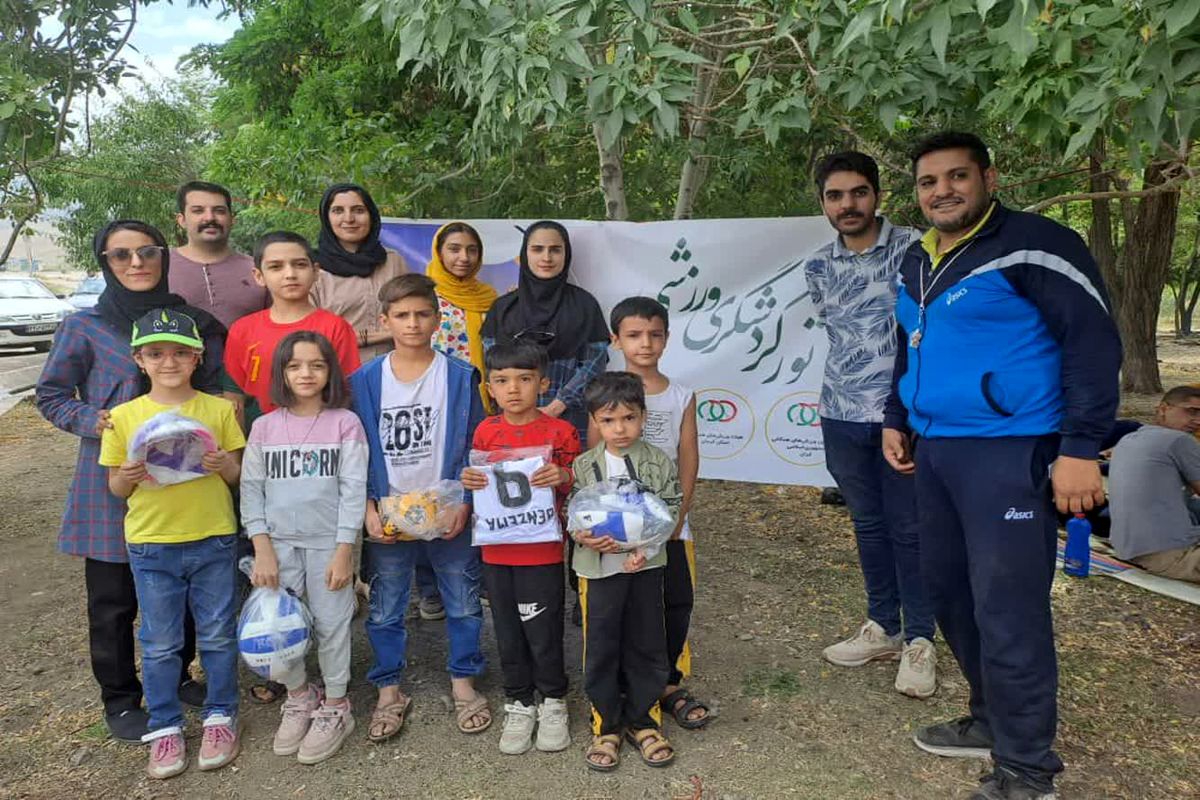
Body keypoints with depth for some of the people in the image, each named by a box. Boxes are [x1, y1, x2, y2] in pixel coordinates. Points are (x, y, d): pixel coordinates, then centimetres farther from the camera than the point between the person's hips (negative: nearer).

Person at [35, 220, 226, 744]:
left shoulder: (195, 322, 5)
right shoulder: (85, 326, -3)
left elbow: (215, 391, 13)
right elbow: (50, 394, 2)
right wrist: (91, 422, -15)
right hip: (113, 482, -2)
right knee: (113, 598, 8)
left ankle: (176, 676, 34)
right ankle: (120, 700, 25)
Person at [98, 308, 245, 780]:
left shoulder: (218, 410, -2)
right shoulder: (125, 417, -1)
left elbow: (240, 475, 3)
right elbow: (116, 487, 5)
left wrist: (224, 466, -18)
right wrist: (128, 476, -17)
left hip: (214, 540, 0)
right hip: (151, 546, 1)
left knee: (218, 635, 11)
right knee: (159, 644, 11)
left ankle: (220, 716, 28)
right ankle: (165, 727, 27)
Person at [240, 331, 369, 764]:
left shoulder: (345, 423, -6)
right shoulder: (265, 427, 2)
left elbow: (353, 490, -8)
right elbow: (251, 489, 3)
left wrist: (344, 550, -11)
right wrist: (262, 548, -4)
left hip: (328, 543, -2)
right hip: (280, 542, 3)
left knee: (331, 623, 5)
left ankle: (335, 707, 24)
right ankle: (299, 697, 30)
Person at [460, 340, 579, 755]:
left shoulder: (560, 432, -6)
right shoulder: (485, 432, 3)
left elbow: (578, 486, -1)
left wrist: (563, 477, -22)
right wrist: (468, 482, -8)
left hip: (543, 551, -3)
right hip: (496, 550, 3)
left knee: (544, 631, 6)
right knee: (508, 632, 14)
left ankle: (552, 701, 29)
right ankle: (519, 703, 32)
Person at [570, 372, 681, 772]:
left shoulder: (658, 462, -3)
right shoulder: (583, 466, -3)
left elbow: (671, 511, -3)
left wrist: (646, 550, -16)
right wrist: (586, 538, -20)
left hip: (646, 567, 1)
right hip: (598, 569, 0)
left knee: (647, 645, 11)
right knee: (601, 647, 7)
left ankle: (643, 720, 30)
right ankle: (605, 726, 24)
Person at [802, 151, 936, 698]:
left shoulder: (914, 251, -7)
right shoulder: (817, 267, 7)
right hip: (842, 415, 5)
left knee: (909, 528, 3)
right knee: (867, 524, 15)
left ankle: (919, 640, 17)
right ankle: (883, 627, 29)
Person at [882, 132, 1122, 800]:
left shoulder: (1032, 245, -10)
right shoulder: (916, 262, 15)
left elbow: (1095, 341, -13)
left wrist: (1081, 448, -18)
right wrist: (897, 419, 19)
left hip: (1008, 452, -8)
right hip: (935, 450, 8)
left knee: (1007, 609, -5)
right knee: (948, 589, 15)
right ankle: (994, 721, 34)